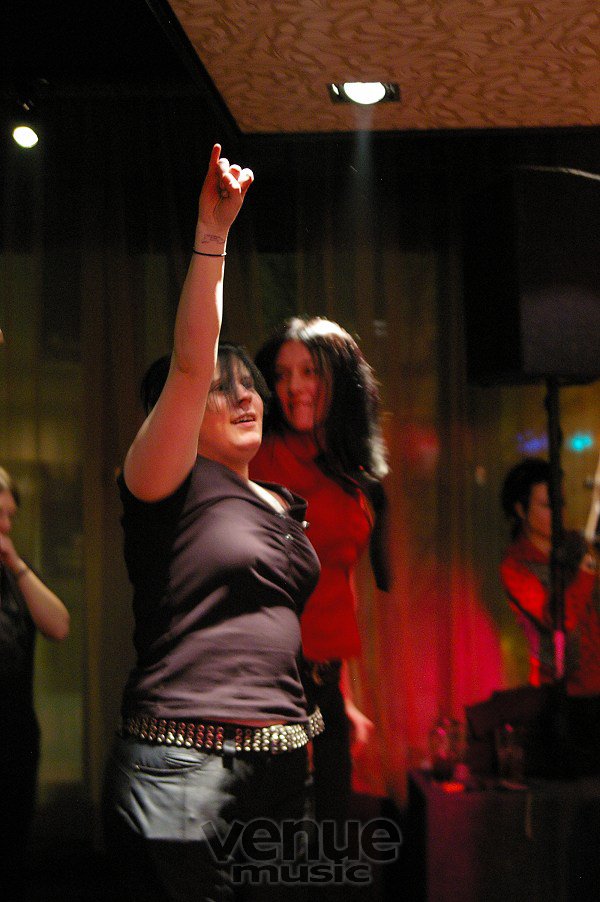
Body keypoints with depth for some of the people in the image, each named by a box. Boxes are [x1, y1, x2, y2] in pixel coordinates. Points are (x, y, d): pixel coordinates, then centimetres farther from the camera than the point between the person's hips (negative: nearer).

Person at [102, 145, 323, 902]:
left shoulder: (286, 508, 18)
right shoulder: (171, 487, -3)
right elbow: (189, 365, -17)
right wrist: (211, 234, -21)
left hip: (281, 759, 7)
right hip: (180, 763, -7)